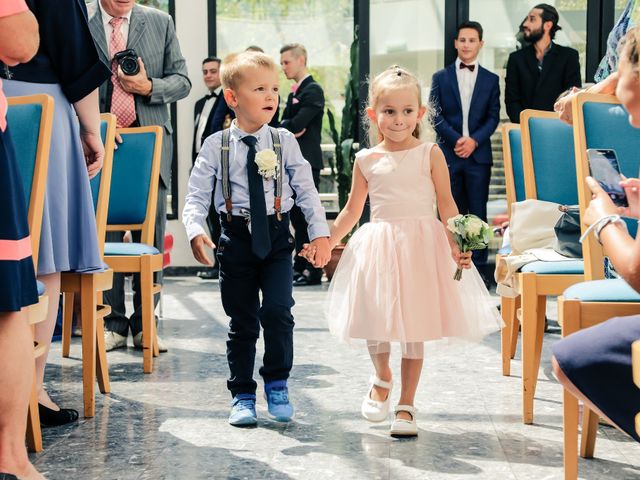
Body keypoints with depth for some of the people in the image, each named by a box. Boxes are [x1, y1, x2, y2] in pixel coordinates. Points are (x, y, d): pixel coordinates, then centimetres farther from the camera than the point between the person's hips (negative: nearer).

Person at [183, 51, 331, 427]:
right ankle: (242, 395, 21)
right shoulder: (216, 146, -1)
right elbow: (197, 195, -1)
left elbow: (306, 190, 2)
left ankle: (277, 385, 8)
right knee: (242, 321, 7)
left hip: (276, 235, 0)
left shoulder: (285, 142, 1)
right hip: (237, 238, 0)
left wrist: (320, 232, -6)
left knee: (278, 311, -14)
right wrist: (196, 231, -17)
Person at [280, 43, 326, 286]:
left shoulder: (313, 90, -9)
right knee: (297, 216, 11)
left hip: (306, 162, -9)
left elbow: (296, 124, -19)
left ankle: (313, 271, -3)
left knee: (307, 215, -7)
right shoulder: (294, 92, 19)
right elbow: (286, 124, 13)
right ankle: (300, 267, 16)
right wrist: (290, 129, -8)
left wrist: (282, 128, -1)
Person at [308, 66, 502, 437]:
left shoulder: (430, 154, -1)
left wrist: (456, 244, -17)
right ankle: (382, 378, 35)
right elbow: (352, 211, 12)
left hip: (421, 246, -2)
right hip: (378, 246, 2)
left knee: (415, 328, 2)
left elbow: (446, 204, -4)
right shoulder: (366, 160, 5)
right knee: (375, 322, 3)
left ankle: (406, 405, 16)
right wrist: (325, 243, 6)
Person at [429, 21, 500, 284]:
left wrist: (474, 140, -11)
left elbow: (493, 117, 5)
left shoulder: (491, 79, 10)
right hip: (449, 154, 0)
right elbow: (436, 115, 2)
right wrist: (456, 140, -11)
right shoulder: (441, 77, 9)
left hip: (478, 154, 0)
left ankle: (479, 267, 4)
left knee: (478, 212, 0)